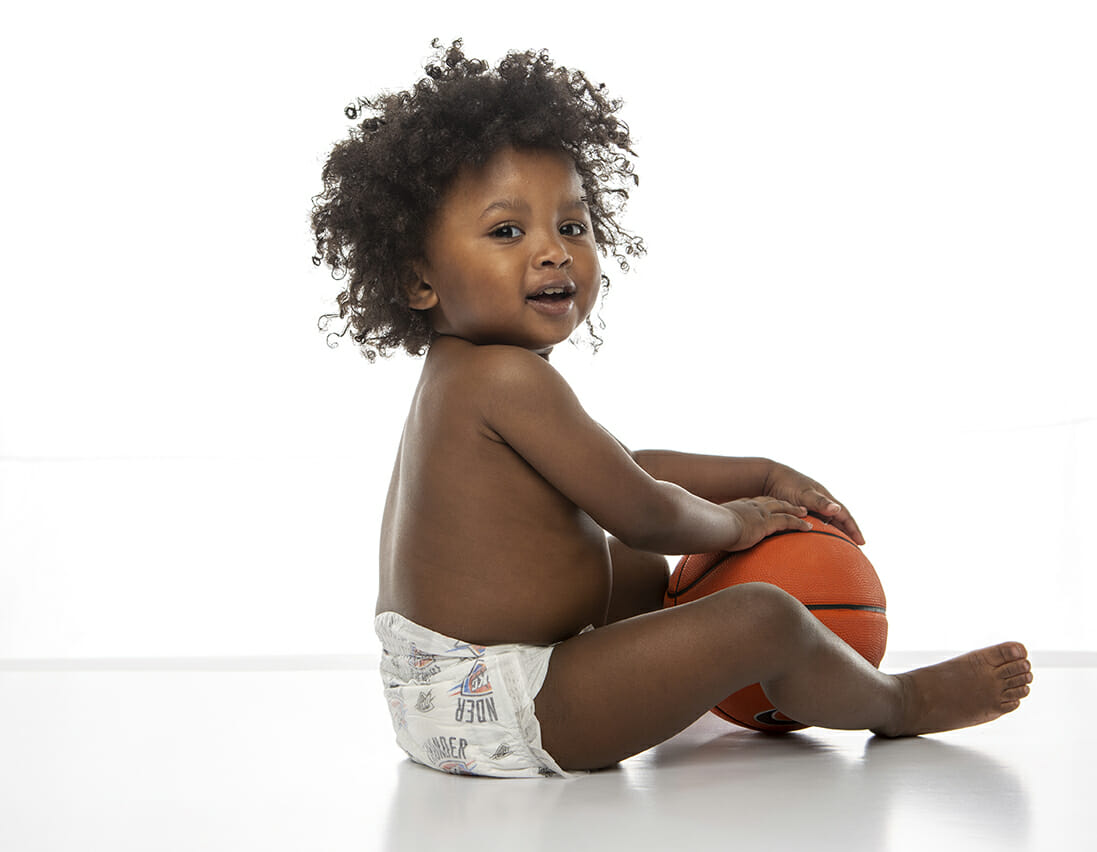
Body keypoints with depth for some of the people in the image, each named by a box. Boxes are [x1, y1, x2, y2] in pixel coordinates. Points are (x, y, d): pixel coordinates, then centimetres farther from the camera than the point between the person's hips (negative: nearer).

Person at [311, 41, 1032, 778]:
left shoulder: (458, 381, 11)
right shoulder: (508, 376, -22)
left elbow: (625, 467, 19)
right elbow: (641, 512, -18)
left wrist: (766, 475, 18)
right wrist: (732, 522, 3)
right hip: (495, 712, -11)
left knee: (643, 573, 33)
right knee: (763, 619, -13)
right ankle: (899, 704, 14)